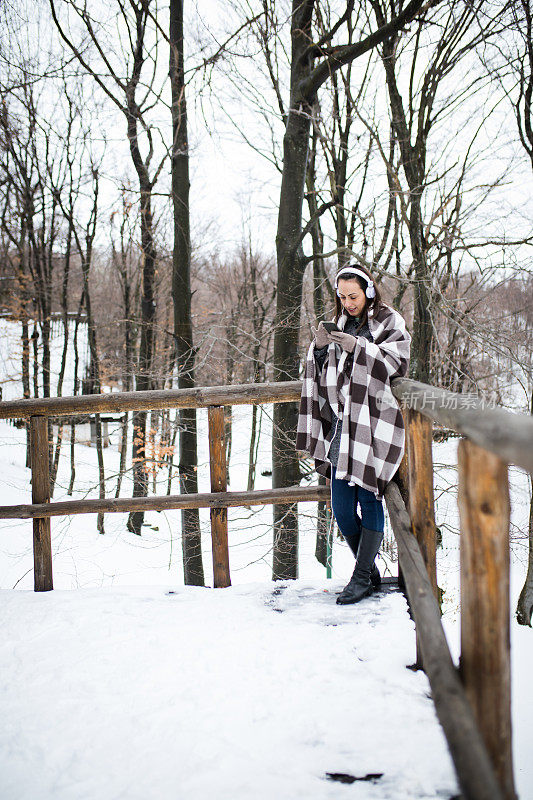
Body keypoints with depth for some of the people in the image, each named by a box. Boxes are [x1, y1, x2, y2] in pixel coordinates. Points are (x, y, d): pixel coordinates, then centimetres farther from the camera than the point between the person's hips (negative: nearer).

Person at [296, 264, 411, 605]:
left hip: (374, 423, -5)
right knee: (341, 508, 3)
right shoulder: (341, 324, 18)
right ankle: (371, 571, 21)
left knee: (369, 498, -4)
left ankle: (362, 578, 5)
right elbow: (325, 374, 17)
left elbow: (398, 362, -11)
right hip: (342, 424, 5)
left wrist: (358, 347, -21)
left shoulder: (390, 322, 3)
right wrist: (320, 349, -2)